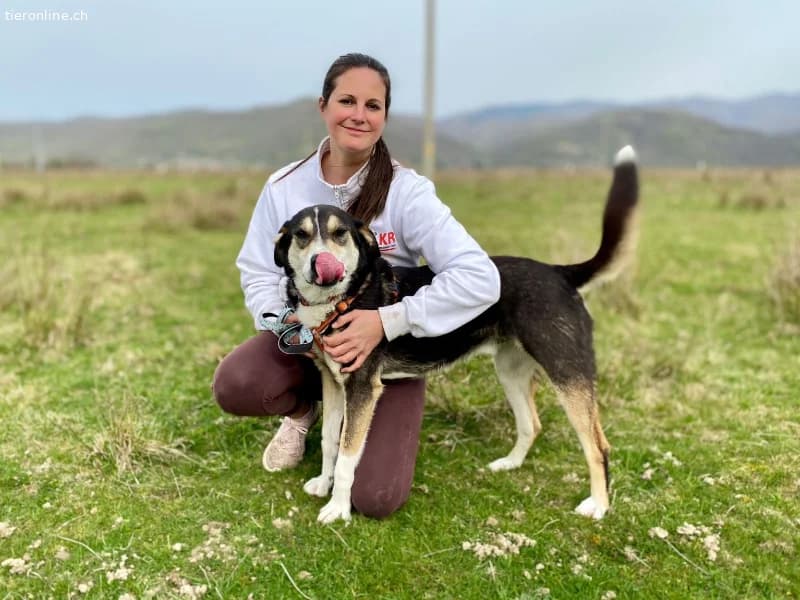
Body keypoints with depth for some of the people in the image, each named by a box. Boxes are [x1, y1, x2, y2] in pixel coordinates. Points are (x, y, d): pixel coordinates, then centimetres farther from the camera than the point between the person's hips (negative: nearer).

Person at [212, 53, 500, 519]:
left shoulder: (406, 191, -20)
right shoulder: (285, 186, -9)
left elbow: (480, 278, -29)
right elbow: (258, 271, -1)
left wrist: (387, 322, -36)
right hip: (308, 338, 3)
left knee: (376, 498, -15)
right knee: (234, 386, -29)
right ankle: (306, 408, 8)